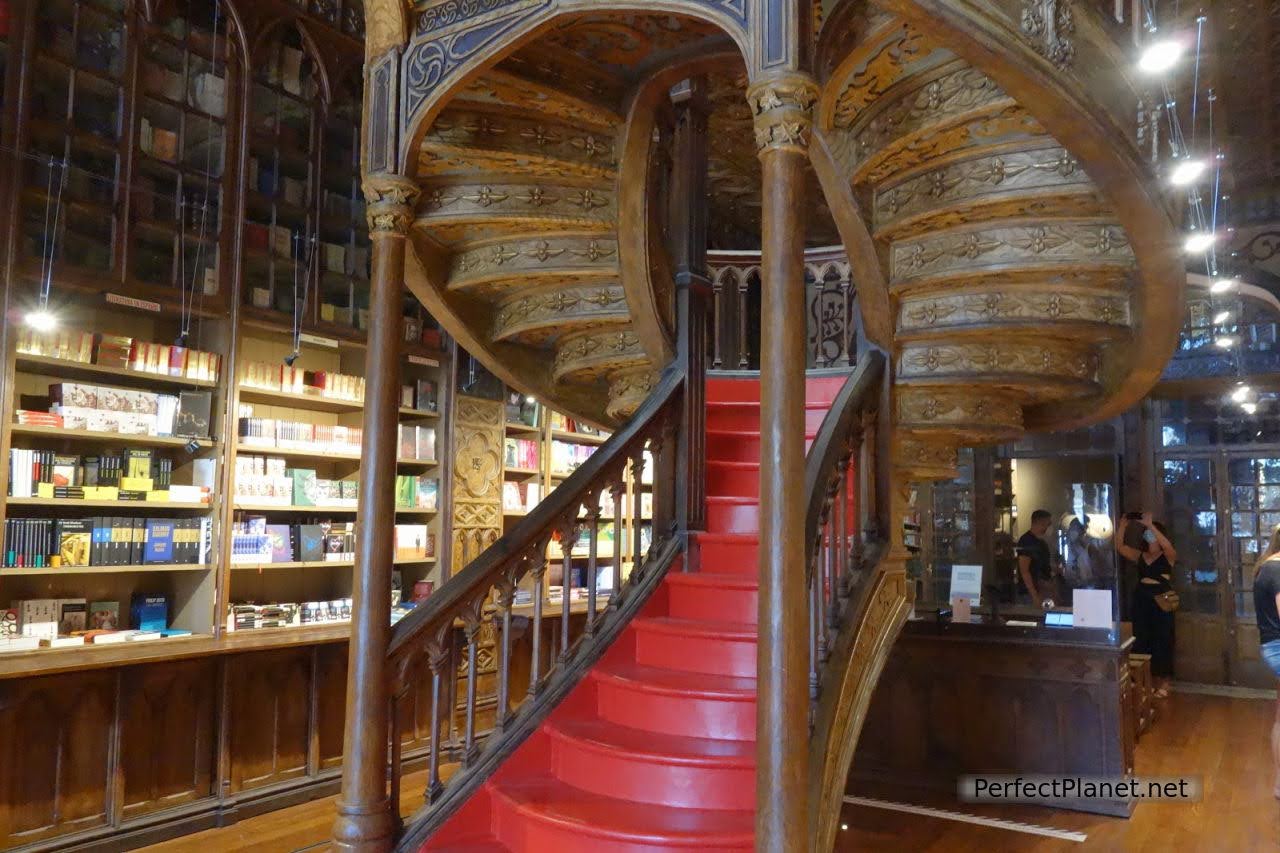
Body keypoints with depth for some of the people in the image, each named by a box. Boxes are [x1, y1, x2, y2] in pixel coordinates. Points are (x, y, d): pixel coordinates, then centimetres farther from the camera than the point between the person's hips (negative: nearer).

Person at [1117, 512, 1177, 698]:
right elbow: (1120, 546, 4)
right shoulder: (1140, 556, 11)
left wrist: (1150, 525, -27)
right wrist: (1123, 525, -5)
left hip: (1162, 600, -5)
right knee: (1142, 640, 7)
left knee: (1162, 640, -1)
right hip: (1141, 599, 5)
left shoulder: (1168, 556, -2)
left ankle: (1164, 683, 8)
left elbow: (1167, 545, -24)